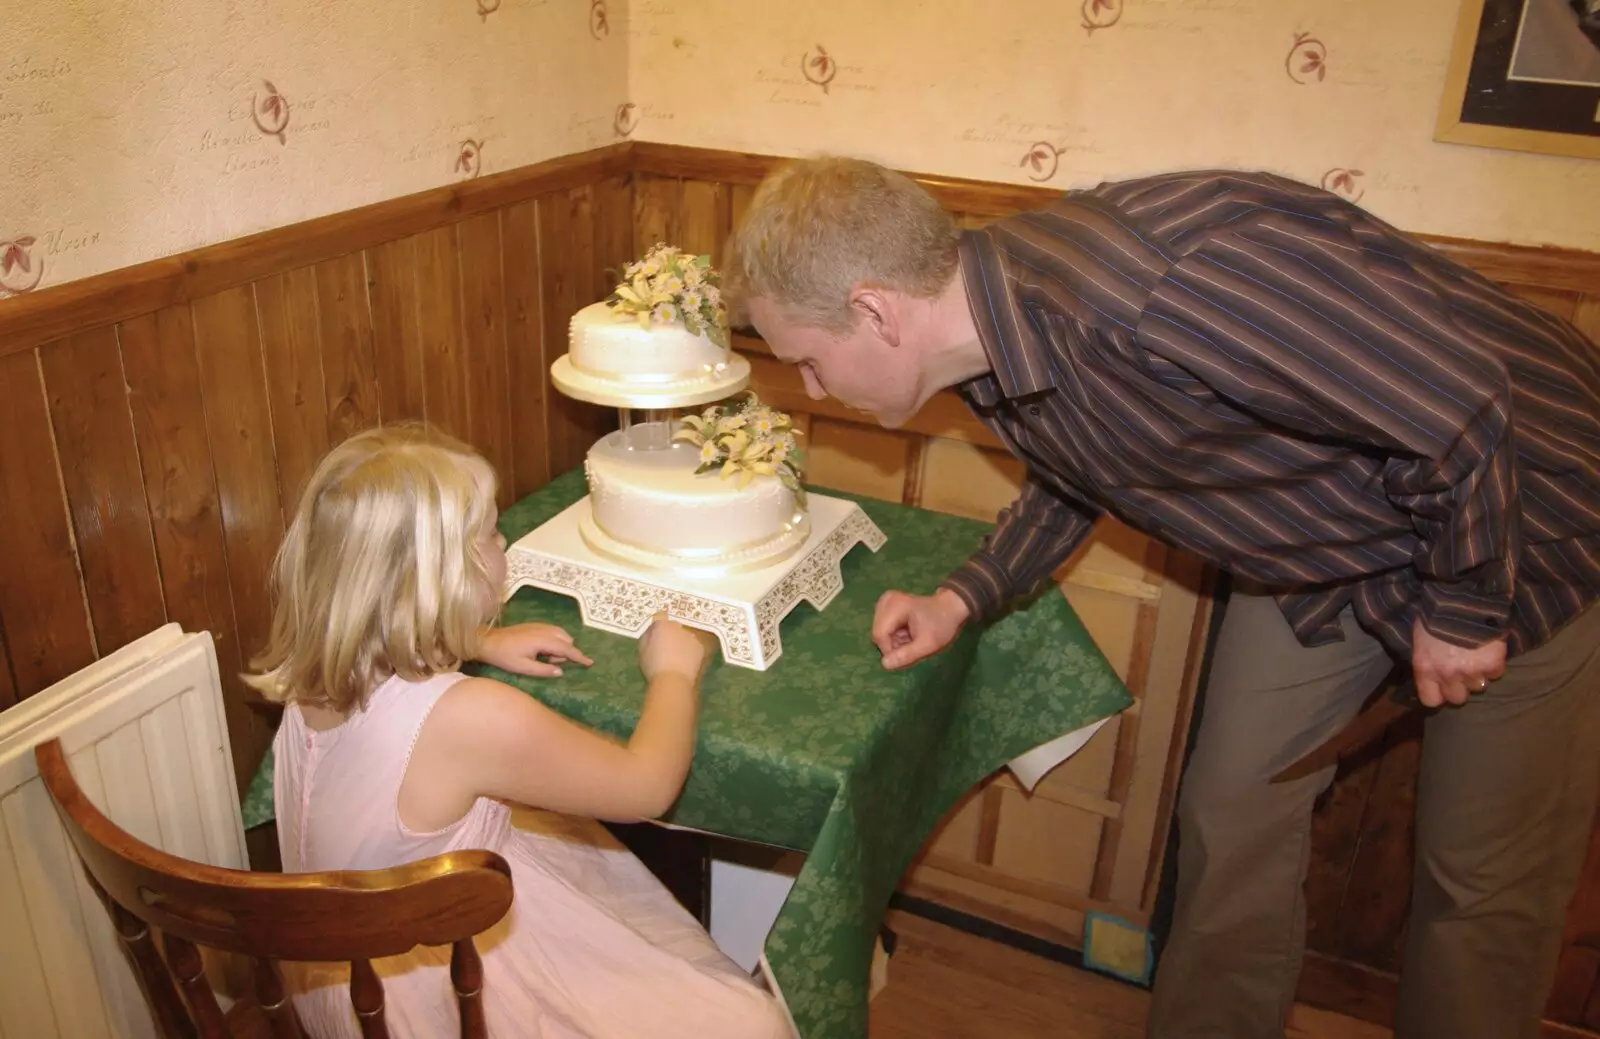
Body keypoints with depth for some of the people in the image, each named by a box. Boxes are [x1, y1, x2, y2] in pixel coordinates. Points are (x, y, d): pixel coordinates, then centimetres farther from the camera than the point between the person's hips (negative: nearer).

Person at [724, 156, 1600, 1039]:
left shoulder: (1155, 292, -41)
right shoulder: (992, 324, -12)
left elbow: (1464, 400, -32)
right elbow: (1075, 476, 9)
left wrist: (1462, 609, -18)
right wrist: (963, 599, -3)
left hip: (1513, 520, -6)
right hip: (1316, 542, 7)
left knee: (1484, 883, 9)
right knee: (1230, 827, 12)